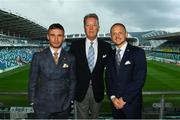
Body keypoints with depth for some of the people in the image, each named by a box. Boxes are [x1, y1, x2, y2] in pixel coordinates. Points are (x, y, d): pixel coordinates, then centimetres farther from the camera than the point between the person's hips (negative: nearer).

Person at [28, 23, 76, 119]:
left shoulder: (70, 58, -1)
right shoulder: (38, 57, -4)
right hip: (43, 106, -1)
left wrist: (70, 99, 3)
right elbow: (32, 81, 1)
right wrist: (33, 101, 0)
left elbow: (72, 81, 7)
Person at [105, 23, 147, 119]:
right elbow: (108, 78, 7)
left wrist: (124, 99, -14)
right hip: (115, 103, 4)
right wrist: (112, 97, -7)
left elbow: (139, 79, -14)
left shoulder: (138, 53, -8)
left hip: (132, 103, -4)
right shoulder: (110, 56, 7)